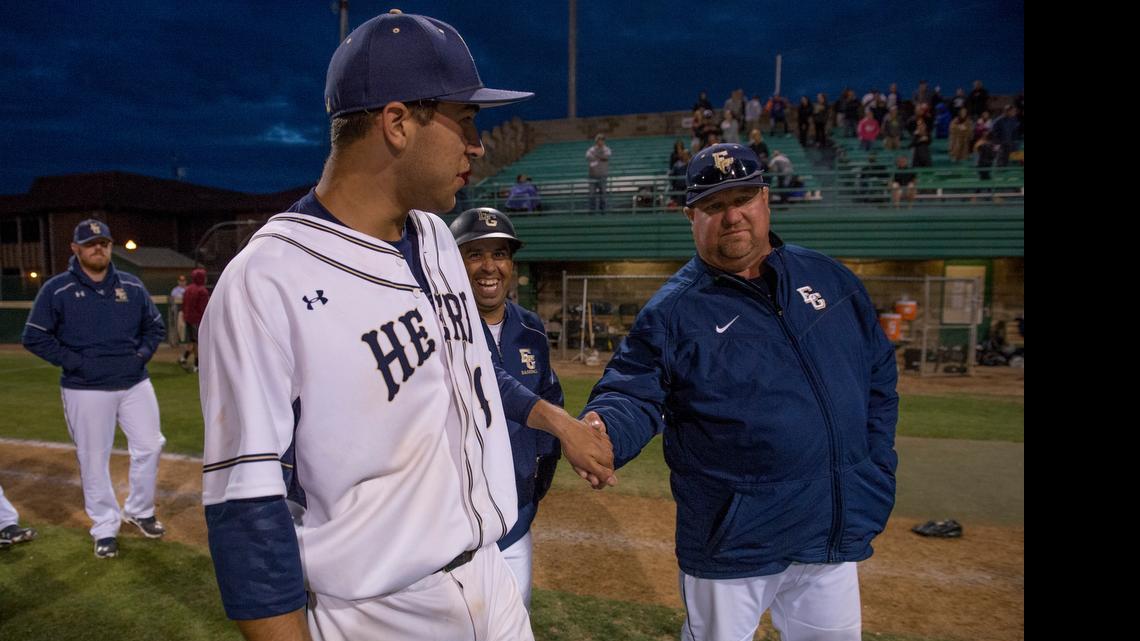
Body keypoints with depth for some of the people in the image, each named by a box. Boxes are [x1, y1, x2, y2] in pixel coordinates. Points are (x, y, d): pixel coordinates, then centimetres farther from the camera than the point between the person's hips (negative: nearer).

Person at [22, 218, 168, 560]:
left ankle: (139, 511, 28)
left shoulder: (132, 286, 5)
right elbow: (34, 338, -3)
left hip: (135, 383, 3)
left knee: (149, 446, 6)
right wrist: (73, 362, -12)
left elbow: (156, 326, 15)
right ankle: (105, 528, 21)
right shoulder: (56, 289, -5)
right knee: (93, 460, 5)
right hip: (86, 390, -3)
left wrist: (142, 353, -1)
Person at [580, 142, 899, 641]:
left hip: (838, 534, 5)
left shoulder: (829, 278, 5)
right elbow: (633, 397, -15)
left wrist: (876, 473, 6)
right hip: (732, 545, -4)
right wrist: (601, 432, -37)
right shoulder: (672, 311, -8)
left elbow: (879, 376, 11)